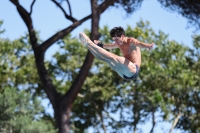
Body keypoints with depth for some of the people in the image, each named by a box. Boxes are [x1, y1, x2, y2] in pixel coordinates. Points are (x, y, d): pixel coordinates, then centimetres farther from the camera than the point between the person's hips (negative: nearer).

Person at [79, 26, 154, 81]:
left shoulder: (131, 41, -7)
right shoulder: (119, 44, 18)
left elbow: (139, 44, -30)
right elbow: (110, 46, 39)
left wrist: (147, 46, -49)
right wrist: (101, 45, 44)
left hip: (133, 70, -9)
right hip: (125, 74, 9)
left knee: (112, 57, -23)